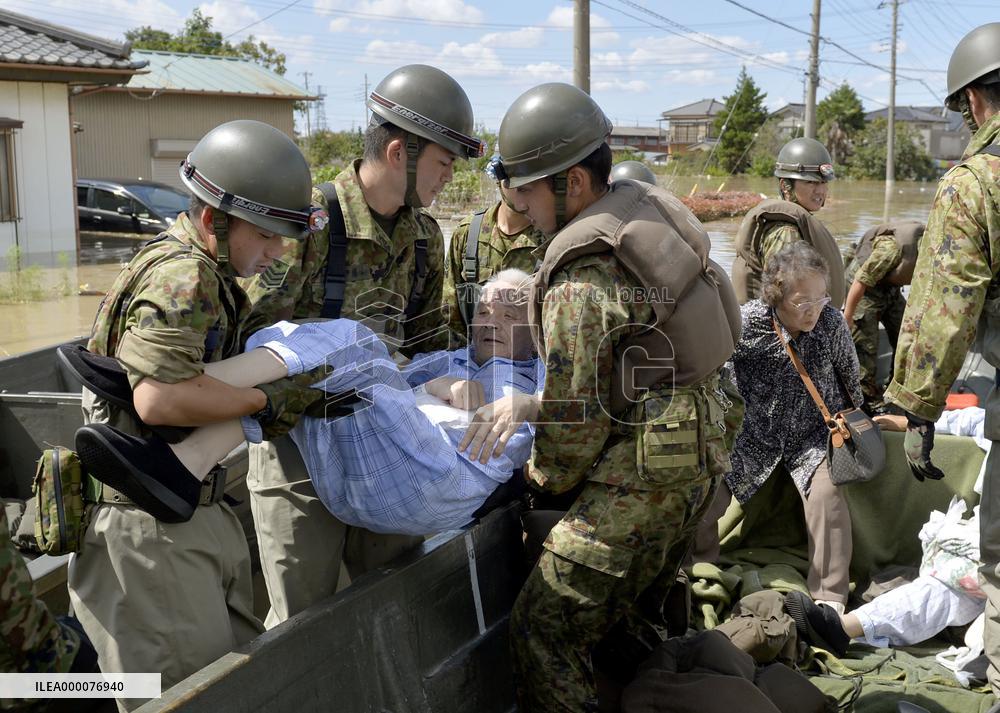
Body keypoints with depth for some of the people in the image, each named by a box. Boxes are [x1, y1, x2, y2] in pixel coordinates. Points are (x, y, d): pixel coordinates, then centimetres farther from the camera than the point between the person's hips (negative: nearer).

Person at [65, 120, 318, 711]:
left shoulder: (209, 275, 13)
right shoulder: (182, 277, -20)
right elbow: (160, 400, -33)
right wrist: (268, 399, -22)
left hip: (200, 514, 10)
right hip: (149, 533, -10)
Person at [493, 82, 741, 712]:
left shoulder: (581, 278, -22)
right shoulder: (647, 206, 6)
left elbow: (575, 411, -15)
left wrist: (546, 476, 5)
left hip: (647, 465, -10)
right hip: (699, 446, 10)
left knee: (545, 625, -5)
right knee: (633, 614, 23)